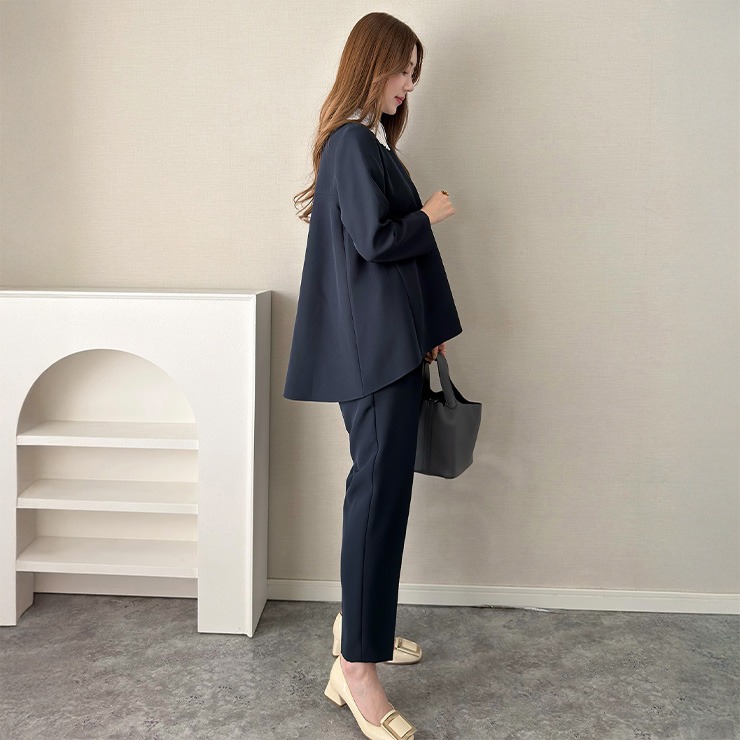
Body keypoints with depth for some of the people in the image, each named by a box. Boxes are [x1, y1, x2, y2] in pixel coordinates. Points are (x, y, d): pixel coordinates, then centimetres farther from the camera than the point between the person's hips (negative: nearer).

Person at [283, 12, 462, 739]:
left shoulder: (368, 141, 19)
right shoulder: (353, 144, -11)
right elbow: (376, 240, -20)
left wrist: (426, 330, 17)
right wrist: (429, 216, -2)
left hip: (388, 344, 10)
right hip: (373, 348, -10)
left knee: (381, 485, 15)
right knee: (378, 490, -11)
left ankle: (360, 620, 29)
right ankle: (356, 667, -5)